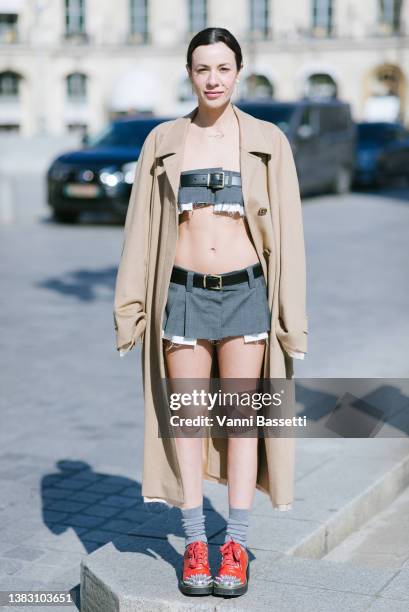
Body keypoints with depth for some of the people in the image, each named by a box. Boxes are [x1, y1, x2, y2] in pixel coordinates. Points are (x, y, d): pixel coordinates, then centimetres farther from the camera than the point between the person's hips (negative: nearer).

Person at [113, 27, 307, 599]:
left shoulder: (268, 140, 2)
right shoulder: (163, 141, 6)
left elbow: (288, 229, 2)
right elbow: (142, 225, 9)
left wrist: (292, 314, -2)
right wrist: (131, 304, 7)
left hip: (245, 293, -1)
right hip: (184, 293, 1)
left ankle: (236, 546, 13)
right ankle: (195, 542, 16)